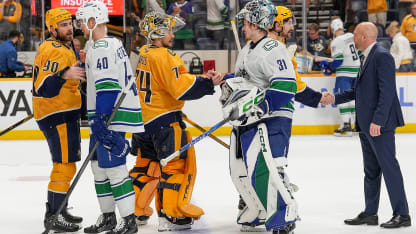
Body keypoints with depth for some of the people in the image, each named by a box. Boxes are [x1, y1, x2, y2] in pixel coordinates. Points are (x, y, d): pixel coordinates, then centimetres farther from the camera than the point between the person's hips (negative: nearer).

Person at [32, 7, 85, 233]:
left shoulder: (62, 48, 15)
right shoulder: (55, 51, -19)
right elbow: (44, 88, -30)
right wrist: (64, 75, -44)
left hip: (63, 115, 11)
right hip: (58, 116, -11)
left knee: (64, 164, 19)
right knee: (65, 166, -9)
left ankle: (56, 210, 30)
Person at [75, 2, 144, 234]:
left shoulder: (101, 47, -15)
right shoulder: (114, 43, 17)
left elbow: (107, 86, -23)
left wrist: (100, 118, -25)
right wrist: (97, 119, 27)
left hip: (112, 116, -11)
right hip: (108, 115, 11)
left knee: (113, 166, -9)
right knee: (99, 165, 16)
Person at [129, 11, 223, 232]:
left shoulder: (144, 54, 12)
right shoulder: (163, 56, -18)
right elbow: (181, 88, -22)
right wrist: (208, 83, -18)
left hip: (144, 120, 9)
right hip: (164, 121, -9)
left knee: (146, 164, 18)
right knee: (177, 163, -3)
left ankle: (136, 211, 25)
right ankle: (172, 215, -5)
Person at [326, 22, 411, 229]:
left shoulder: (382, 56, -14)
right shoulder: (367, 58, 17)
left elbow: (387, 92, -21)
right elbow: (358, 91, 20)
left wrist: (377, 121, -25)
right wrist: (335, 98, 11)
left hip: (380, 125, -10)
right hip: (366, 125, 10)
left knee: (389, 167, -7)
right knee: (370, 171, 14)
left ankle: (402, 214, -2)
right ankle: (370, 213, 20)